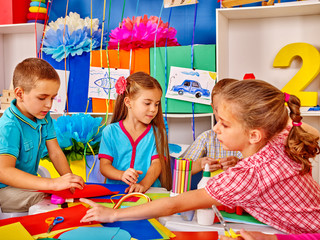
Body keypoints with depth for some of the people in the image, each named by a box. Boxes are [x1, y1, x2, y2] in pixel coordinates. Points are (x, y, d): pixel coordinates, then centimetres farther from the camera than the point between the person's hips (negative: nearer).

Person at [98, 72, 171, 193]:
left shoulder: (157, 133, 9)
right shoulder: (110, 131, 7)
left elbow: (157, 164, -1)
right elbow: (104, 165, 2)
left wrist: (143, 184, -21)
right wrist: (121, 175, -19)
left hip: (149, 191, 0)